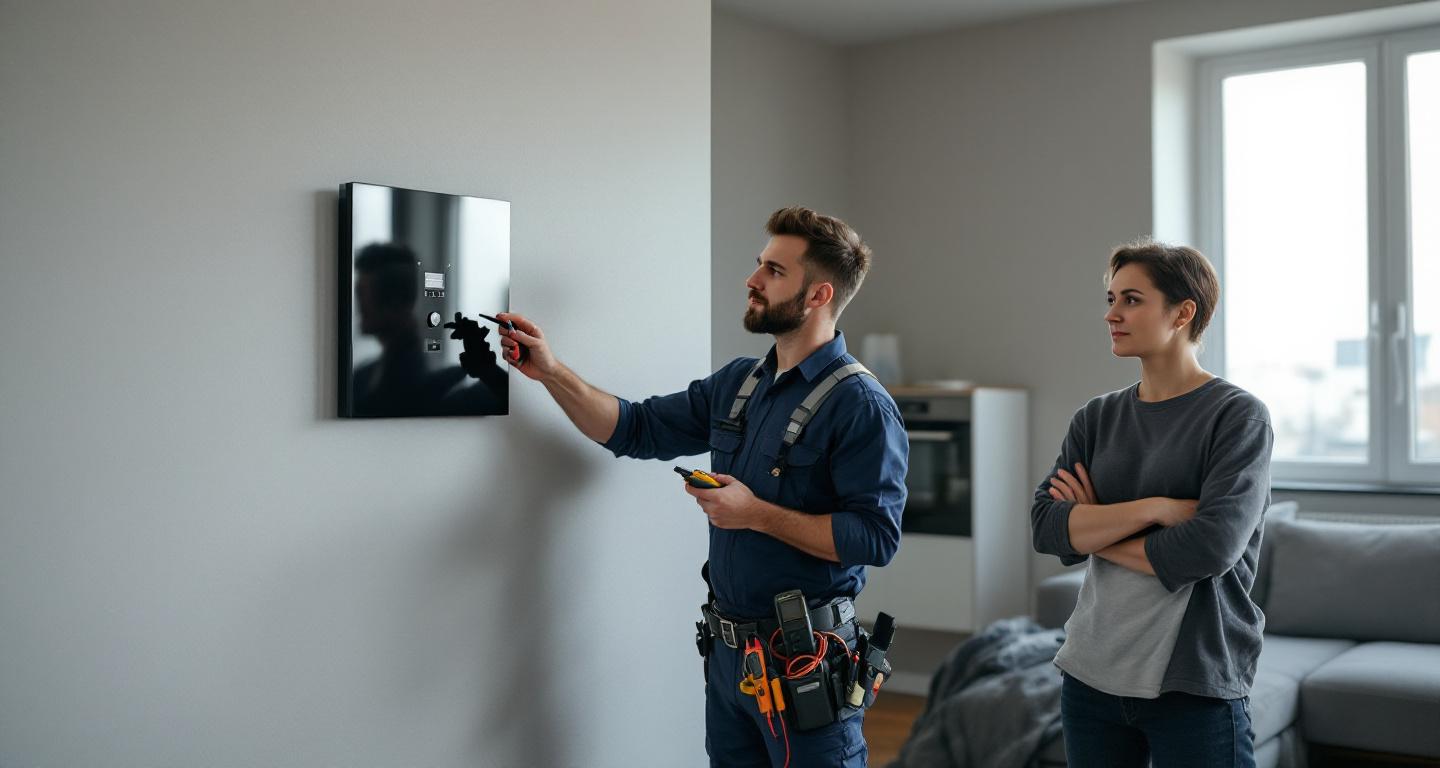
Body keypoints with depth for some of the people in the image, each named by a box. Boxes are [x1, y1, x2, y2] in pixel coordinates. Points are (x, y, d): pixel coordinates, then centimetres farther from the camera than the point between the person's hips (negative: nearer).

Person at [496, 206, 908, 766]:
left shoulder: (860, 405, -16)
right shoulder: (736, 383, 8)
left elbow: (877, 536, -22)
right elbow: (634, 429, 11)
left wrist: (756, 514, -21)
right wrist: (550, 371, 0)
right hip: (726, 650, 7)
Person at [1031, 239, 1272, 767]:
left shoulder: (1239, 416, -7)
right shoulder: (1096, 419, 7)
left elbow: (1209, 546, -18)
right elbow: (1045, 528, -6)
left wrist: (1092, 530, -6)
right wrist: (1159, 508, -17)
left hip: (1195, 684, -4)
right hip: (1091, 674, 4)